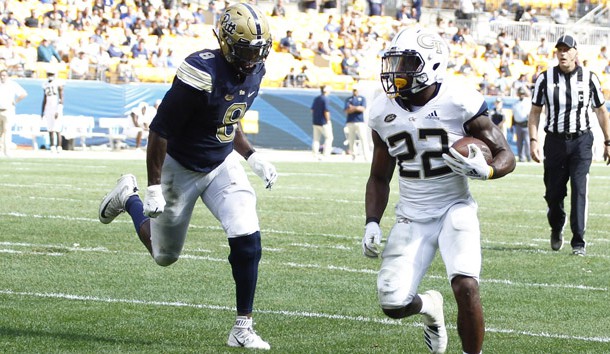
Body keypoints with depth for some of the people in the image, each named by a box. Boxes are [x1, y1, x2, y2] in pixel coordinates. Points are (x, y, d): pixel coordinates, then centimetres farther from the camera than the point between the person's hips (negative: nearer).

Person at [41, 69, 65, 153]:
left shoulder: (58, 83, -7)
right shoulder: (46, 85, 12)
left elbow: (61, 98, -10)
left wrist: (58, 110, -18)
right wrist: (42, 111, 14)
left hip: (56, 108, -6)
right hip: (48, 108, 6)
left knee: (57, 129, -9)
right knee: (50, 129, 4)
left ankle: (59, 147, -6)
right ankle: (52, 146, 8)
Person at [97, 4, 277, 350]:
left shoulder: (254, 71, -6)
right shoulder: (202, 73, -31)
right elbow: (160, 130, -24)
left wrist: (252, 156, 1)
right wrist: (154, 188, -22)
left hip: (223, 165, 5)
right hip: (181, 168, -5)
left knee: (248, 240, -15)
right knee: (165, 254, 13)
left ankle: (243, 328, -3)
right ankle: (129, 197, 42)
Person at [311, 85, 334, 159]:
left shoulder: (316, 98, 12)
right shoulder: (325, 99, -14)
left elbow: (312, 110, 16)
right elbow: (326, 111, -19)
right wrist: (328, 120, -11)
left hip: (315, 122, 7)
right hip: (323, 122, -7)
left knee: (316, 139, 9)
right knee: (329, 137, 5)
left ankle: (315, 155, 6)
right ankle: (326, 153, -1)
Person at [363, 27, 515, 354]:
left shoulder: (459, 103, -14)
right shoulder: (383, 111, 0)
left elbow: (506, 155, -6)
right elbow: (379, 177, 13)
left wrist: (484, 171, -28)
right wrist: (372, 223, 0)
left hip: (455, 209, -4)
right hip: (411, 216, 4)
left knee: (466, 287, -26)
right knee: (393, 304, -6)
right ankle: (429, 306, 32)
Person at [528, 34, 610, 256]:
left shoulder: (589, 78, -1)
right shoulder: (545, 79, -1)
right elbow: (535, 112, 5)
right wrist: (533, 141, -5)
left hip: (581, 140, -1)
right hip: (555, 140, 1)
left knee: (579, 190, -12)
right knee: (554, 193, 6)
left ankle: (578, 242, -9)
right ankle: (556, 229, 36)